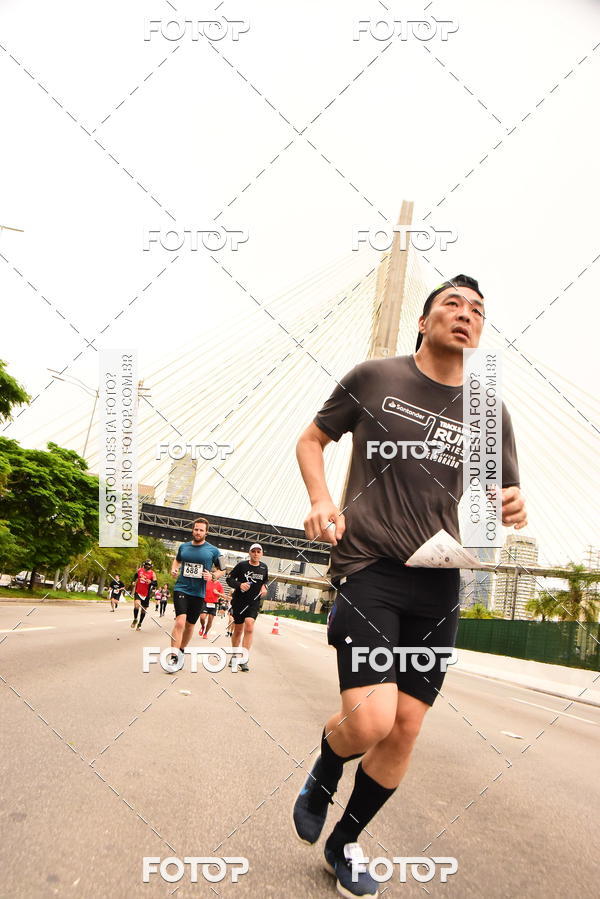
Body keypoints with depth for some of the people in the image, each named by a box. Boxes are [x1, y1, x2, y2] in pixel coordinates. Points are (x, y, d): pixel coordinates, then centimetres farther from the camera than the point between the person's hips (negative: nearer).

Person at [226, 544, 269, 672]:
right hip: (239, 601, -1)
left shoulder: (264, 568, 7)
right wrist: (239, 585, -19)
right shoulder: (241, 565, -4)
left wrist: (264, 587, 3)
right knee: (238, 630, 9)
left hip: (254, 602, 1)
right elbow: (229, 579, -1)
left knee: (249, 626, -20)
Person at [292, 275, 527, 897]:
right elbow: (311, 439, 10)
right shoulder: (372, 378, 1)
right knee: (370, 720, -17)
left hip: (438, 583, 4)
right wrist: (320, 500, -9)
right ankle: (321, 777, 20)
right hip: (369, 565, -4)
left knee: (405, 729, 7)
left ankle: (344, 844, 32)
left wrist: (513, 513, -10)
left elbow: (507, 501, 15)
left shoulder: (490, 413, 8)